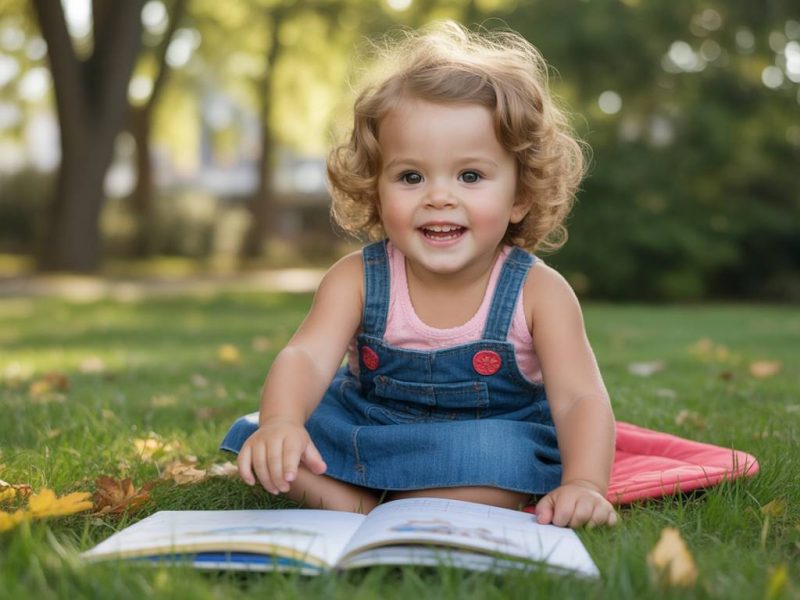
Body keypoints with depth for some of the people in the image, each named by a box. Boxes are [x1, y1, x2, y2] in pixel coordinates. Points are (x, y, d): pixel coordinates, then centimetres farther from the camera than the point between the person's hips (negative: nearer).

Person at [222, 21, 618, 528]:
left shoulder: (538, 292, -18)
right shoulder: (357, 279, -15)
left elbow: (580, 400, -23)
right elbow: (307, 358, -29)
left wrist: (583, 485, -44)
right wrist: (280, 422, -52)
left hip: (493, 438, -1)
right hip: (364, 427, 2)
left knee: (498, 462, -36)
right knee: (257, 438, -17)